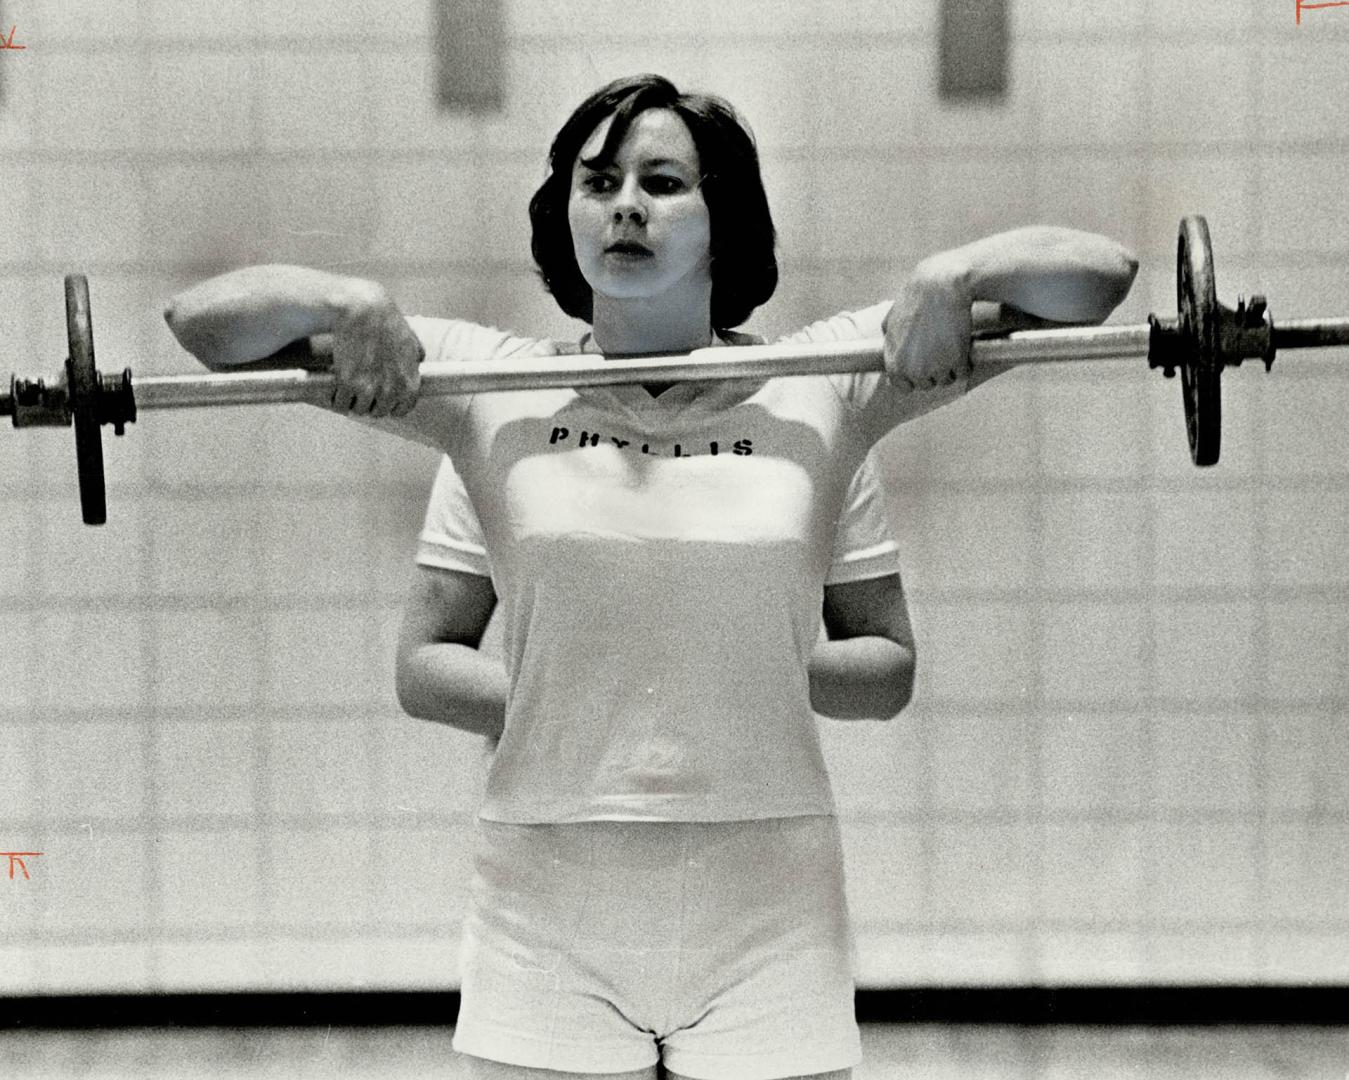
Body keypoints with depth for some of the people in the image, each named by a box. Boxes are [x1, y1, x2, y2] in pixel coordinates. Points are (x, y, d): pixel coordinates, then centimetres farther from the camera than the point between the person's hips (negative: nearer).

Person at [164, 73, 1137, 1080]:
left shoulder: (819, 391, 4)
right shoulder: (491, 391, 4)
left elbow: (1099, 272, 4)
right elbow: (205, 318, 5)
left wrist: (952, 276, -13)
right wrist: (348, 305, -12)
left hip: (766, 922, 0)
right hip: (549, 913, 0)